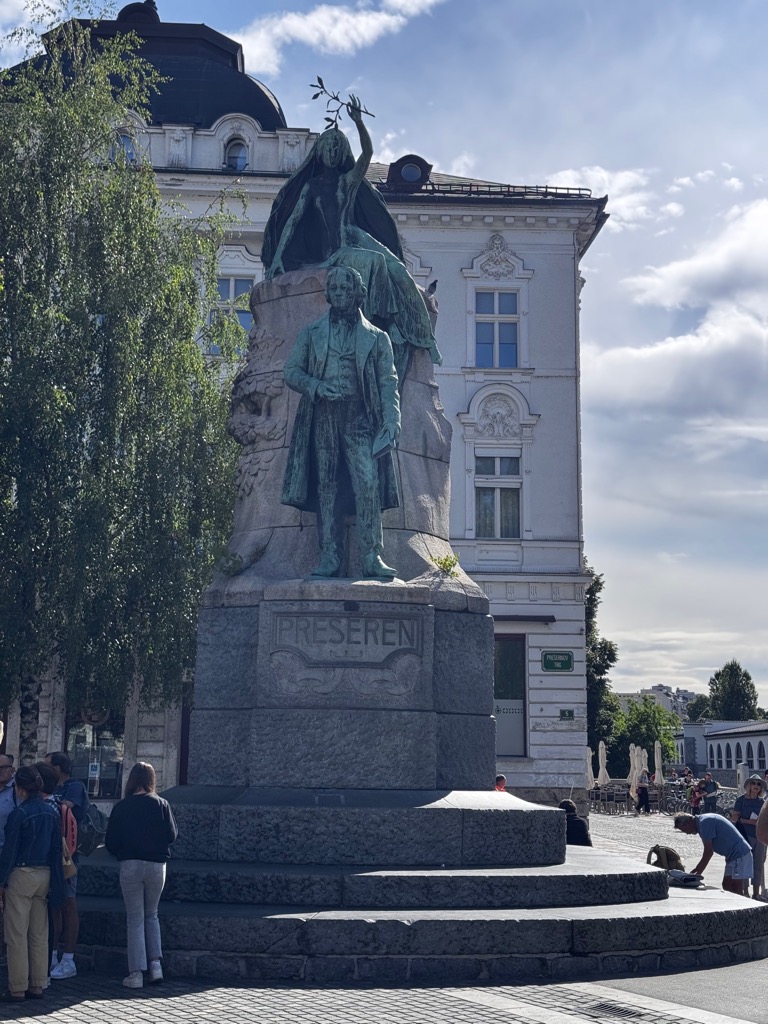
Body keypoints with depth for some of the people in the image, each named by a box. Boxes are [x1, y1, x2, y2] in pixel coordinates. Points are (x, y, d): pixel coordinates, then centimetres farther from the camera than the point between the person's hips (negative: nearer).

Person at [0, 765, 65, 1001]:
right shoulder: (52, 812, 6)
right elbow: (56, 849, 10)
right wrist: (54, 882, 16)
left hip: (21, 875, -6)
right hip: (44, 875, 6)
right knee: (39, 935, 10)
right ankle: (37, 986, 13)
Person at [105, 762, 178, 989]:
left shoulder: (121, 807, -3)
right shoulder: (161, 804, -3)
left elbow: (110, 842, 0)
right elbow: (171, 836, -2)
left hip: (130, 866, -1)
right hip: (156, 865, 1)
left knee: (135, 919, 6)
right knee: (151, 915, 18)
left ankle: (136, 972, 3)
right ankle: (155, 963, 7)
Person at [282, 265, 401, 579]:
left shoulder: (376, 338, 15)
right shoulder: (311, 333, 18)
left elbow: (388, 382, 7)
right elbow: (291, 371, 13)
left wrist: (391, 421, -8)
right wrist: (316, 386, -8)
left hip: (358, 417, -1)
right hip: (322, 416, 2)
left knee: (368, 484, -15)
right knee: (326, 487, -1)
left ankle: (372, 558, -16)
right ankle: (329, 558, 0)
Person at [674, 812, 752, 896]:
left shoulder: (704, 822, -16)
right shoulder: (704, 821, 15)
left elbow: (708, 852, -16)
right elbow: (709, 851, 20)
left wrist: (698, 873, -9)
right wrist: (696, 869, 18)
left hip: (739, 854, -10)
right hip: (733, 856, 10)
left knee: (737, 891, -8)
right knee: (726, 886, 10)